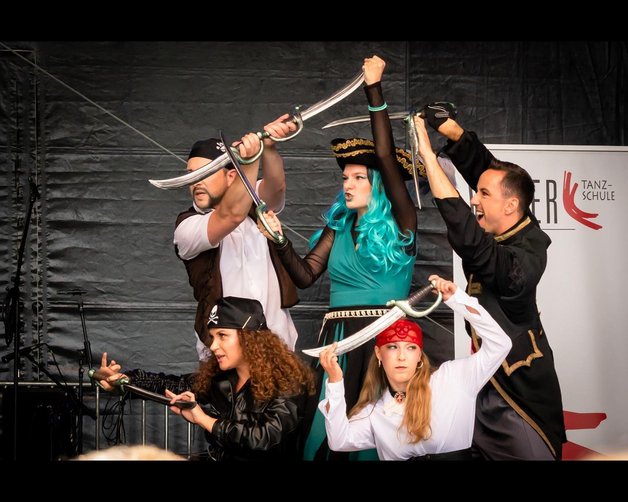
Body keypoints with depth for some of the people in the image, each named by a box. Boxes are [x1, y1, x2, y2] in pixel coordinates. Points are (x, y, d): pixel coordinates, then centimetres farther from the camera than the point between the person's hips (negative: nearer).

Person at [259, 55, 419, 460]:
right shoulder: (338, 227, 14)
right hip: (338, 337, 4)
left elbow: (386, 157, -12)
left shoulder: (399, 224, -1)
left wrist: (375, 91, -16)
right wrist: (280, 241, -6)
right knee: (328, 428, 0)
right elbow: (306, 275, 9)